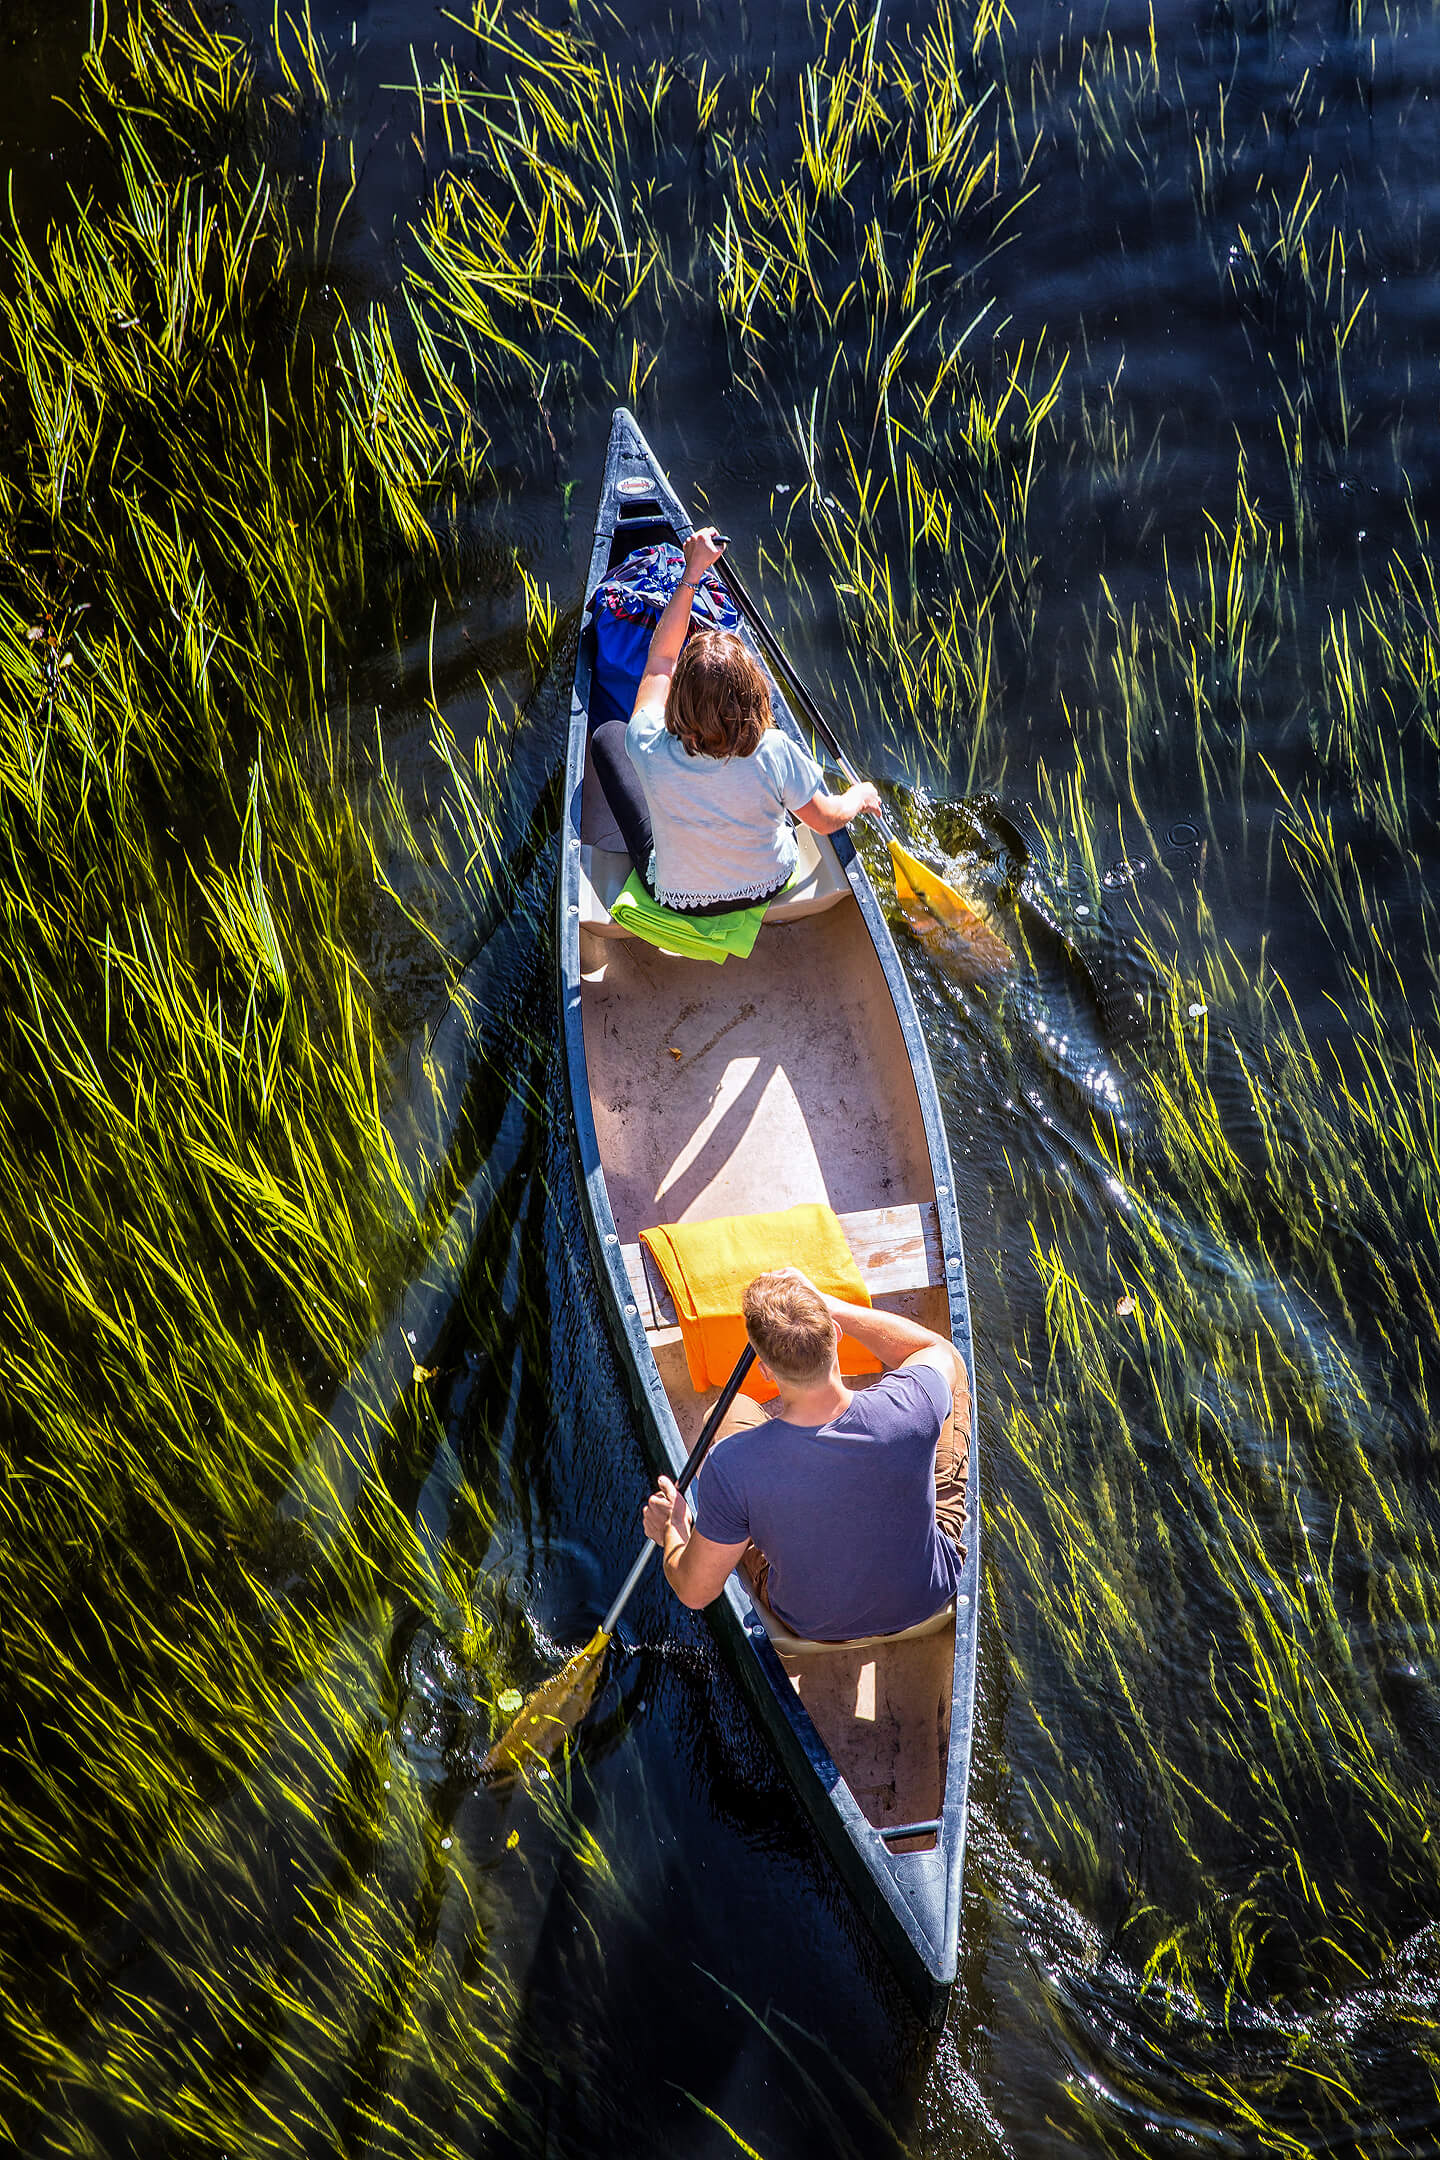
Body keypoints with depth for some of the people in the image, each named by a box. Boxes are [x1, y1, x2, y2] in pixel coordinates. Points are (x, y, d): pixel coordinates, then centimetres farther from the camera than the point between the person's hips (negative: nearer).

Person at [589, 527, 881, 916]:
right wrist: (860, 797, 6)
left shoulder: (651, 748, -35)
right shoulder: (773, 752, -36)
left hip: (679, 898, -1)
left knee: (606, 735, 14)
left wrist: (692, 572, -8)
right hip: (769, 886, 2)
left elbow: (660, 656, -15)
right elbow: (826, 821, -16)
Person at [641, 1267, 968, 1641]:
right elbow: (938, 1349, -5)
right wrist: (825, 1305, -7)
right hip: (929, 1599, 1)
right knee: (954, 1369, 16)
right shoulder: (911, 1407, -33)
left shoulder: (731, 1465, -37)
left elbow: (694, 1592, -20)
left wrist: (672, 1532, 1)